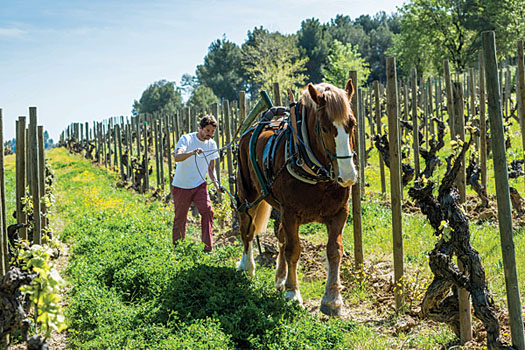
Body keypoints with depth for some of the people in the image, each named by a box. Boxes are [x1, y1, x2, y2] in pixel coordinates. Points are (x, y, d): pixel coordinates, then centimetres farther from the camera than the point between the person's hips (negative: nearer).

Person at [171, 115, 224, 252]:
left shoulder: (212, 144, 4)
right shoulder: (186, 139, -11)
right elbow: (177, 157, -29)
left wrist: (216, 184, -6)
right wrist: (192, 152, -48)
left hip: (199, 185, 3)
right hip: (181, 186, -3)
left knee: (207, 211, -16)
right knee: (180, 218, 4)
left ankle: (208, 246, -12)